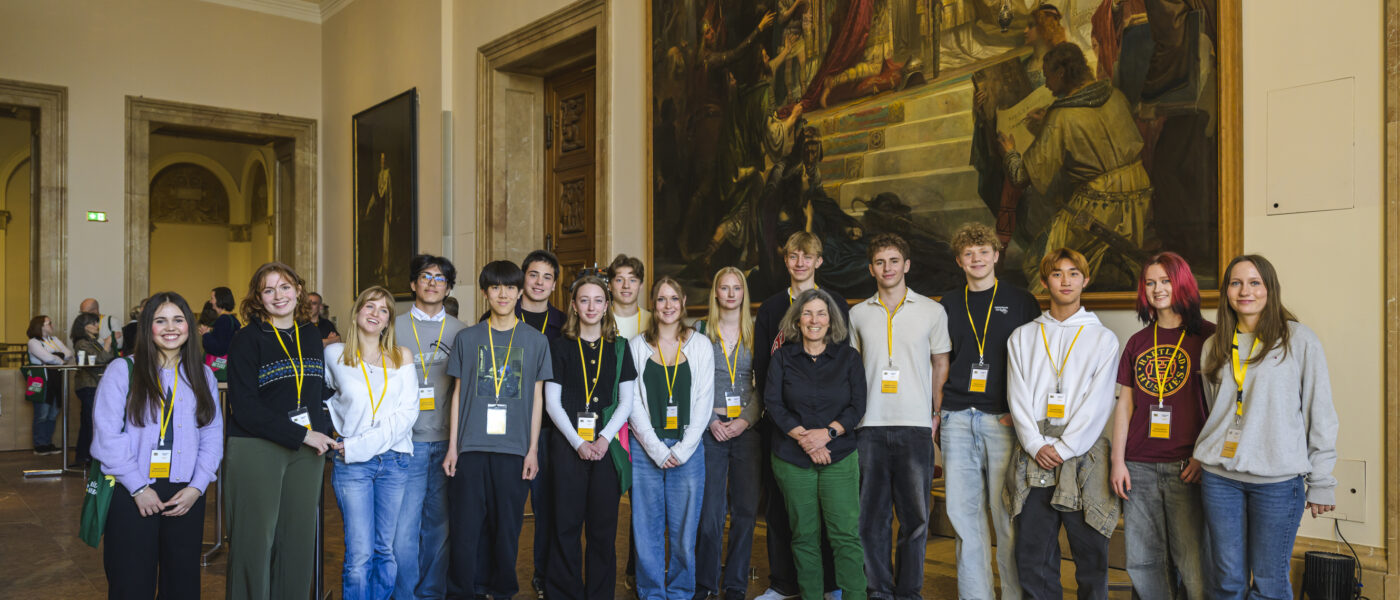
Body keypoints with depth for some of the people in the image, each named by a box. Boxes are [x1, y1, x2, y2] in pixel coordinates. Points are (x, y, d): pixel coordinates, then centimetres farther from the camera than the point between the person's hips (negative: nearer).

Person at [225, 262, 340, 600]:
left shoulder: (311, 335, 11)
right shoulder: (247, 340, -5)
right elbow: (244, 407, -12)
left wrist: (325, 435, 3)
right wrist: (301, 435, -15)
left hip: (307, 451, 5)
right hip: (256, 449, -4)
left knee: (300, 538, 8)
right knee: (255, 540, 2)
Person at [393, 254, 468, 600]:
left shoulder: (460, 332, 8)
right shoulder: (395, 327, 5)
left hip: (447, 442, 2)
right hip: (407, 442, -1)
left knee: (439, 525, 9)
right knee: (403, 529, -4)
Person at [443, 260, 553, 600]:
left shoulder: (536, 341, 6)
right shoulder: (467, 338, 7)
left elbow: (537, 397, 7)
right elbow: (458, 394, 9)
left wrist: (533, 450, 2)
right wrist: (452, 446, 4)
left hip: (515, 448, 0)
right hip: (471, 446, 0)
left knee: (507, 528, 6)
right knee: (465, 528, 1)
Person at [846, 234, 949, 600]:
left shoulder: (932, 311, 5)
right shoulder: (858, 314, 9)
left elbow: (941, 364, 11)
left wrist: (938, 413, 5)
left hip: (916, 426, -1)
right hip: (870, 428, 1)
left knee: (915, 517, 2)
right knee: (872, 516, 6)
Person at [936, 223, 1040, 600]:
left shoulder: (1021, 301, 6)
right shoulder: (949, 304, 14)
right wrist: (936, 409, 10)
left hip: (1002, 418, -3)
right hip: (957, 419, 3)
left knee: (1006, 511, -1)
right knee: (962, 510, 4)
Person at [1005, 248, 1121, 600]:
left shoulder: (1102, 339, 8)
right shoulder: (1022, 337, 13)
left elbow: (1098, 402, -2)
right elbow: (1018, 398, 5)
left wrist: (1063, 448, -10)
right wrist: (1036, 445, -8)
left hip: (1083, 455, -2)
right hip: (1034, 457, 2)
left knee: (1091, 554, 1)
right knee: (1032, 556, 5)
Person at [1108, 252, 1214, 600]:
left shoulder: (1207, 336, 1)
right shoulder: (1137, 342, 12)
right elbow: (1124, 406, 11)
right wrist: (1118, 461, 5)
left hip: (1186, 467, -4)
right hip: (1139, 467, 4)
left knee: (1192, 564, -1)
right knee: (1142, 561, 8)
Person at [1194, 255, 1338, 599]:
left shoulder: (1299, 339, -1)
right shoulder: (1214, 346, 11)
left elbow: (1321, 415, -1)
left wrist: (1322, 483, -1)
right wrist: (1205, 457, 12)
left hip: (1278, 480, -3)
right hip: (1219, 477, 3)